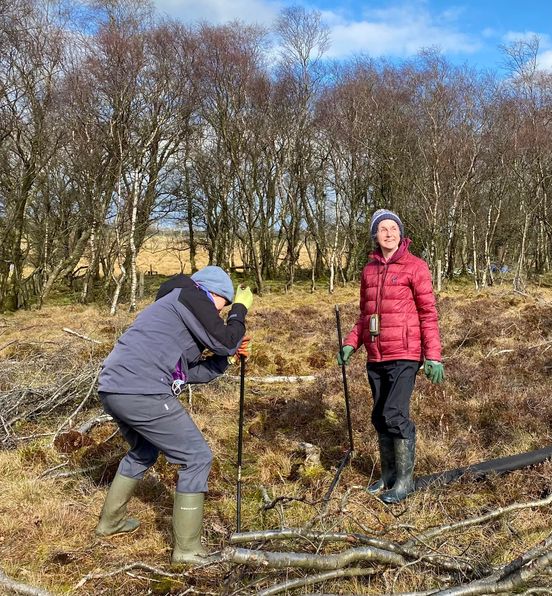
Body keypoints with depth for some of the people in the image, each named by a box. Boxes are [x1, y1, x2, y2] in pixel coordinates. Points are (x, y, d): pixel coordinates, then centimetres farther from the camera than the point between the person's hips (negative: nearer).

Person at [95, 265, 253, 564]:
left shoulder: (169, 305, 28)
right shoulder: (190, 295, 1)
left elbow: (189, 372, 25)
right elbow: (224, 340, -4)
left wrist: (228, 353, 21)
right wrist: (240, 309, 11)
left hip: (112, 390, 10)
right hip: (142, 394, -10)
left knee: (143, 451, 33)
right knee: (197, 458, 1)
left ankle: (111, 520, 47)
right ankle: (188, 549, 6)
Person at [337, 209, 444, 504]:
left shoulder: (415, 267, -5)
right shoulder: (369, 269, 10)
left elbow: (428, 313, -6)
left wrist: (433, 356, -10)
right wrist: (351, 344, 7)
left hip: (404, 355, -6)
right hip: (375, 357, 6)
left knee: (395, 415, -11)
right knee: (380, 416, 11)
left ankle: (404, 480, 5)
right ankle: (388, 473, 27)